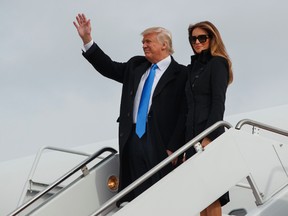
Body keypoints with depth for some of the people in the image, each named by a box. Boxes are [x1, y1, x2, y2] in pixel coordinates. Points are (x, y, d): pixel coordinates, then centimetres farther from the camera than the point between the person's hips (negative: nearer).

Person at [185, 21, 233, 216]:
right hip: (193, 134, 8)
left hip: (209, 134, -8)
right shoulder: (194, 66, 18)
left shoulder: (217, 63, -4)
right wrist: (189, 138, 11)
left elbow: (218, 103, -12)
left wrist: (209, 136, -19)